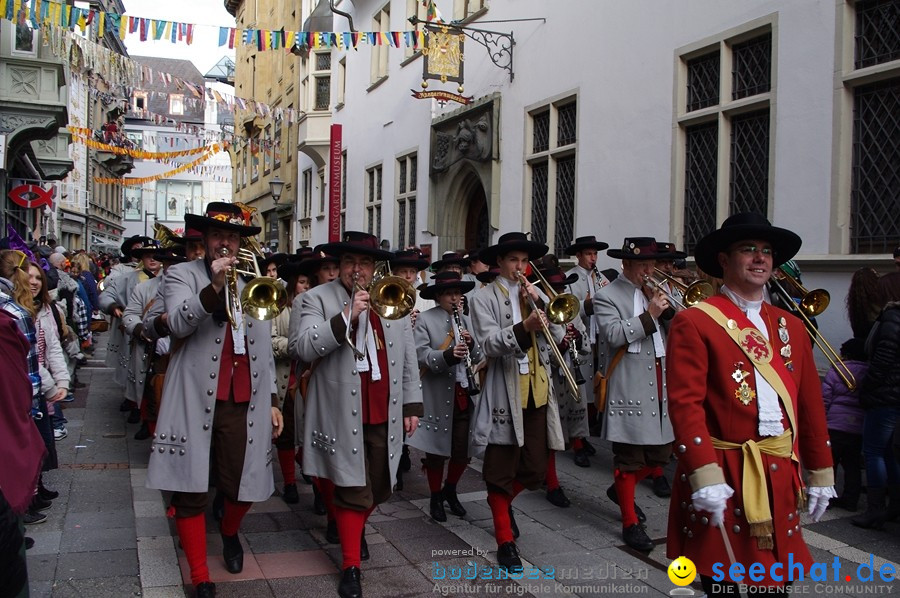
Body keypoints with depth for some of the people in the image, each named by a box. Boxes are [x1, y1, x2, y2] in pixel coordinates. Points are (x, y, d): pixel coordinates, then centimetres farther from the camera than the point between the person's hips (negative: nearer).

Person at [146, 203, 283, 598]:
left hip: (244, 402, 4)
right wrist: (214, 287, -30)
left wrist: (271, 399, 15)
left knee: (242, 486, 8)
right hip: (195, 400, -3)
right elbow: (178, 324, -16)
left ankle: (230, 533, 42)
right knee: (190, 491, 1)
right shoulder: (182, 275, 3)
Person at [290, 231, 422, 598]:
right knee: (353, 492, 2)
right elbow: (300, 348, -18)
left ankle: (357, 527, 48)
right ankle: (351, 566, 19)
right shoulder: (318, 299, -3)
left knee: (378, 489, 17)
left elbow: (408, 358, 11)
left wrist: (412, 404, 10)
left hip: (384, 415, 4)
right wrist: (345, 317, -24)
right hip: (342, 415, -4)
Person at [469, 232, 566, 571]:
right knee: (502, 470, 3)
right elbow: (489, 344, -17)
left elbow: (557, 336, 2)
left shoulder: (535, 294, 12)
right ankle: (506, 540, 17)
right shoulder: (485, 297, -4)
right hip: (504, 394, -5)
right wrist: (523, 327, -32)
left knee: (534, 470, 13)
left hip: (537, 392, 5)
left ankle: (501, 502, 42)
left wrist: (539, 303, -11)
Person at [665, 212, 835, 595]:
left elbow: (811, 405, 15)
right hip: (722, 477, -6)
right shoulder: (695, 322, -7)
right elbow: (685, 403, -15)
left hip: (780, 478, 6)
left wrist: (820, 473, 13)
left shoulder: (792, 327, 14)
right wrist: (704, 475, -22)